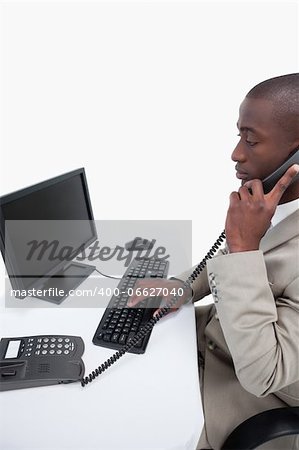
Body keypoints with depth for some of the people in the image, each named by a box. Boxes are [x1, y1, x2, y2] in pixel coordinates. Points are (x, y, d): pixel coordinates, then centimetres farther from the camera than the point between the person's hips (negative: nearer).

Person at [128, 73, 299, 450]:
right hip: (219, 331, 6)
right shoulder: (268, 202, -11)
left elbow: (261, 373, -33)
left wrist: (243, 244, -39)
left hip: (262, 389, -6)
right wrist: (178, 286, -7)